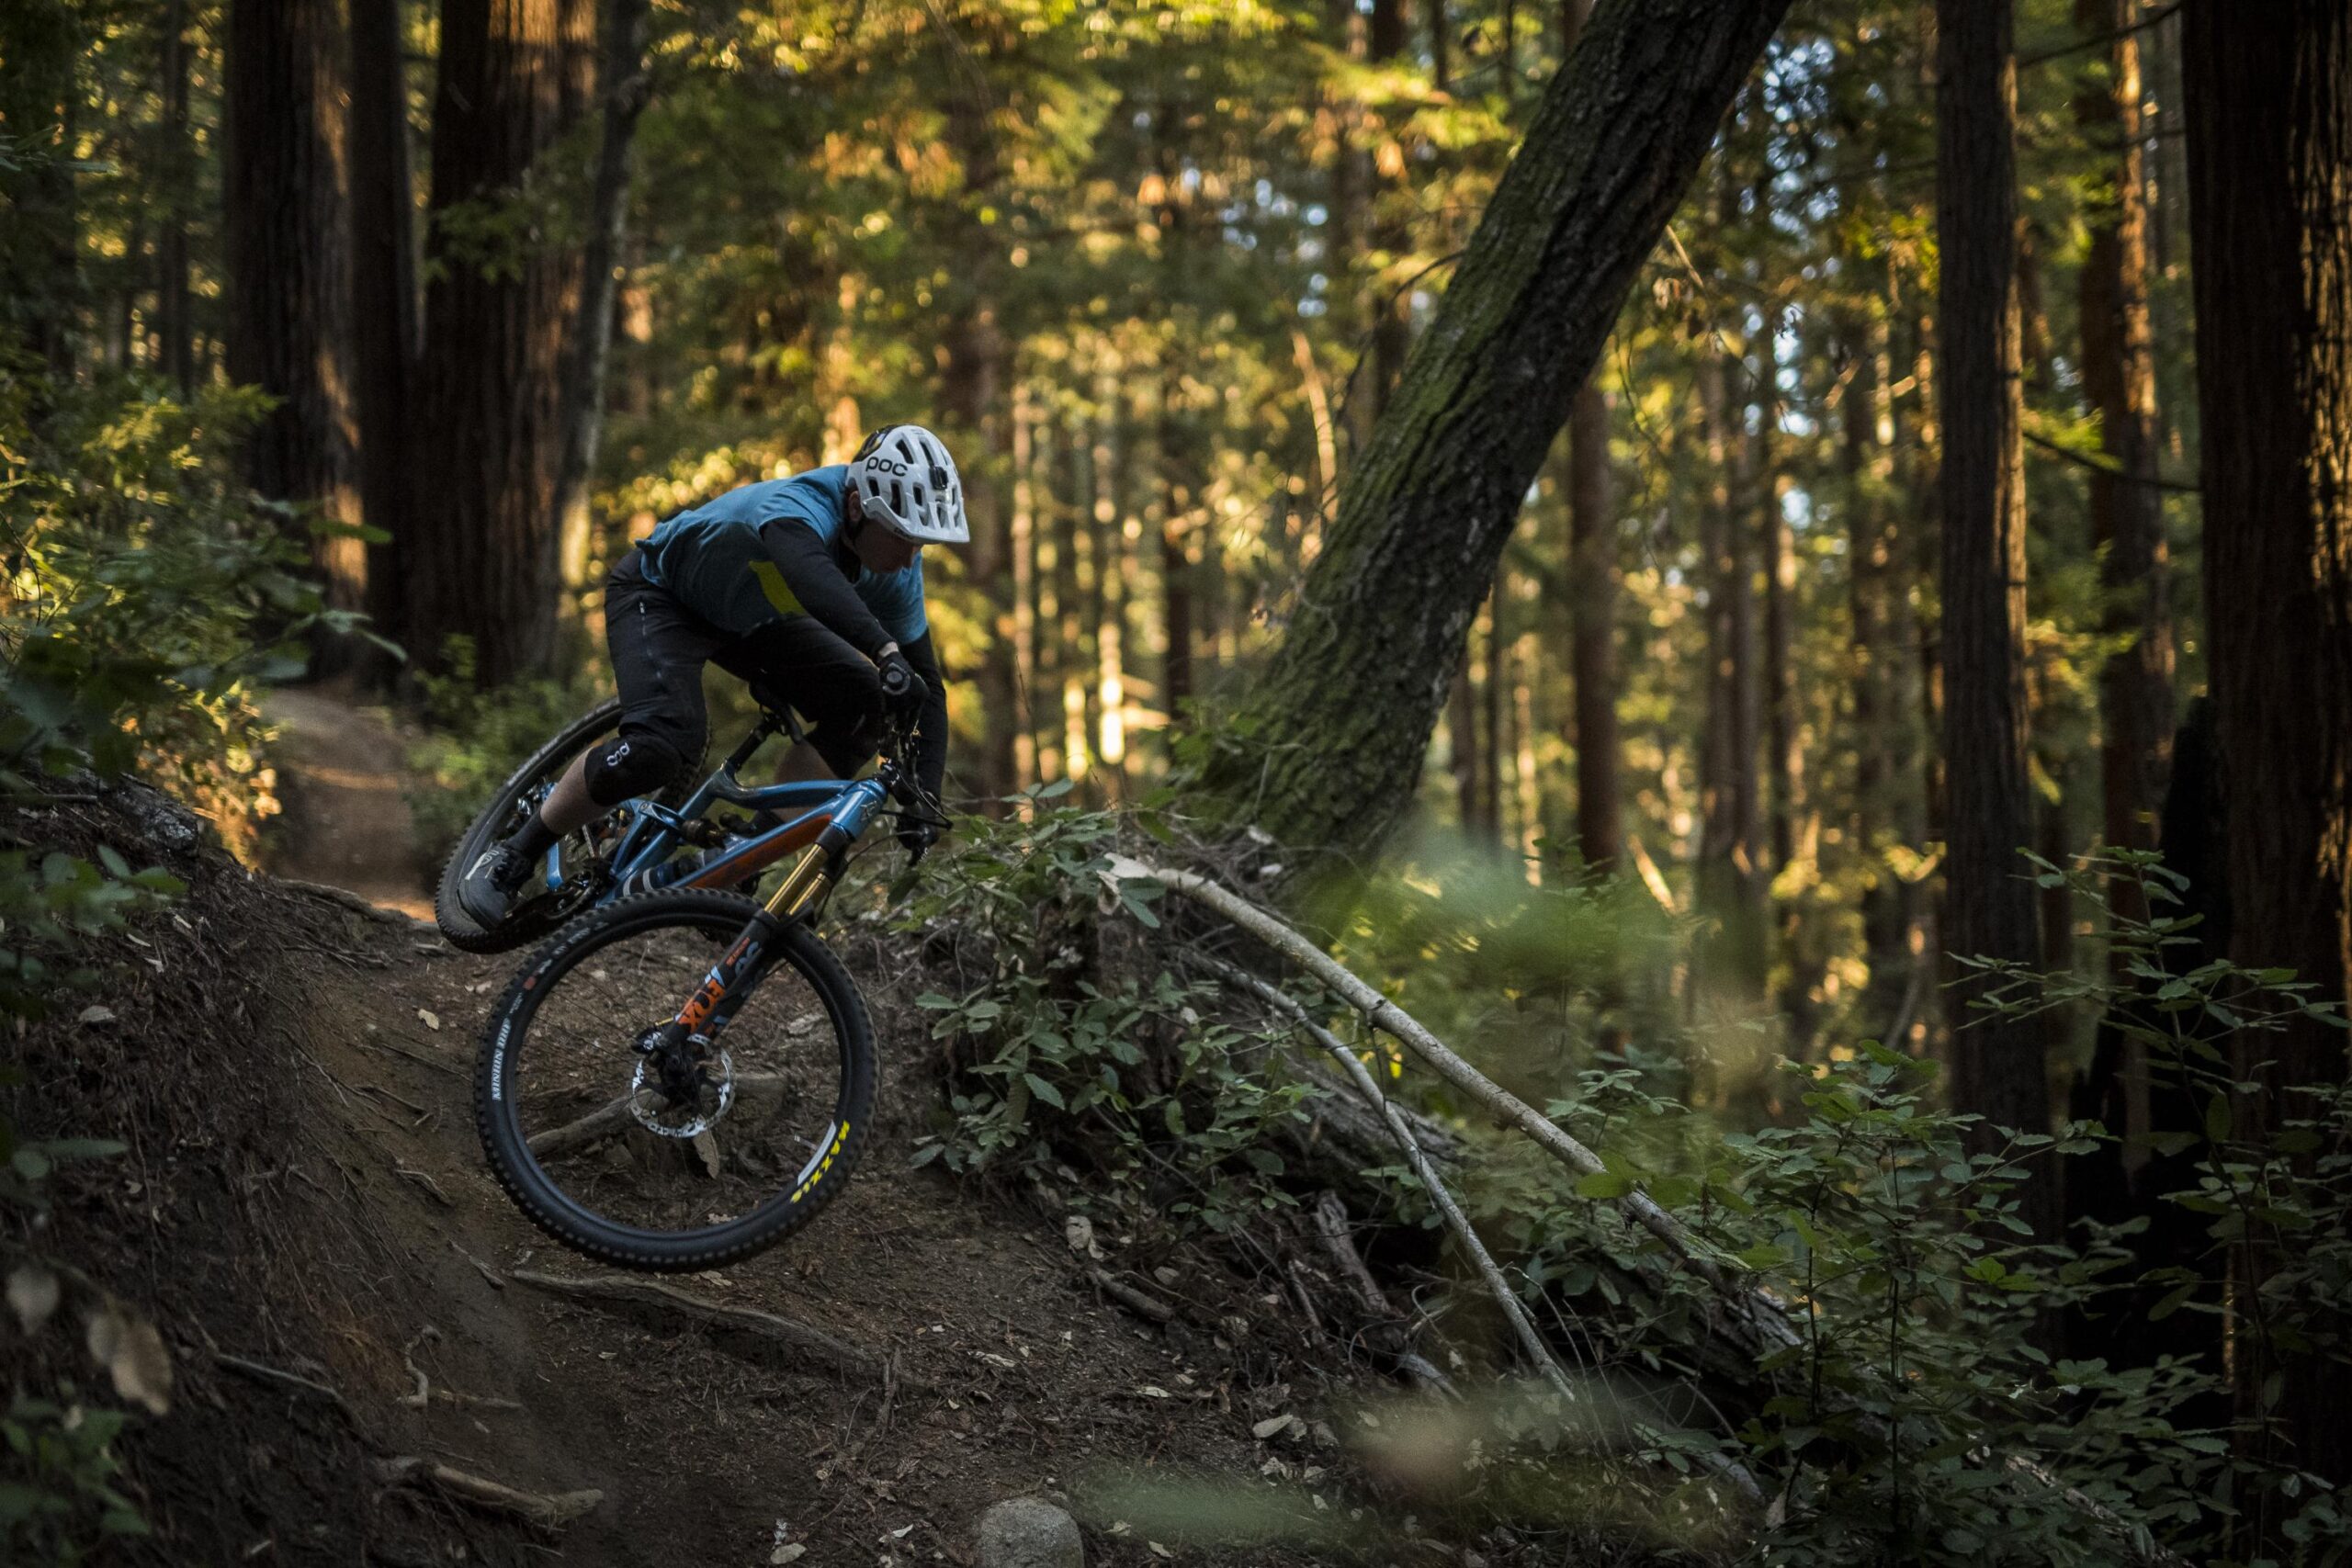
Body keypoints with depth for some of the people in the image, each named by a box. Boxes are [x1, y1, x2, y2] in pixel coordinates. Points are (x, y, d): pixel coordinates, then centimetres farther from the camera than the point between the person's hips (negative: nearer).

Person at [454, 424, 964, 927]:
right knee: (664, 744, -30)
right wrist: (886, 652, -79)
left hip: (750, 617, 7)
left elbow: (926, 684, -12)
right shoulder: (797, 506, -39)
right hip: (661, 595, -7)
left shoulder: (896, 569, -18)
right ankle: (511, 858, -10)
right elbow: (810, 571, -64)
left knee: (860, 703, -14)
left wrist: (923, 801, -23)